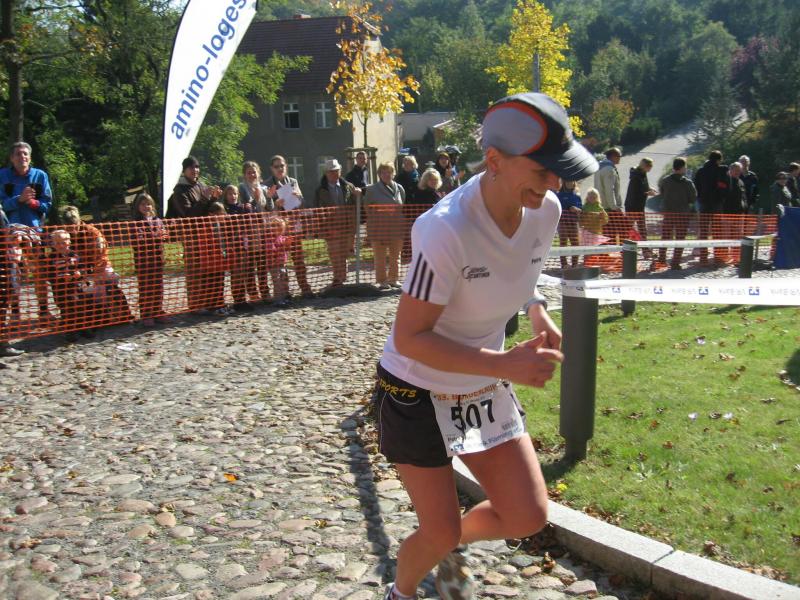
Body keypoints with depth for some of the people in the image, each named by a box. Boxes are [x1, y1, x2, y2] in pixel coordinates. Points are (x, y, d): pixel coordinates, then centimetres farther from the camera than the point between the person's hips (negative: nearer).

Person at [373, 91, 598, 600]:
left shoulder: (546, 209, -11)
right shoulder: (446, 231, -33)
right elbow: (410, 338, -27)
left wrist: (537, 310, -8)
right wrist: (504, 364, -33)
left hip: (486, 388, 6)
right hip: (418, 392, -6)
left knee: (529, 518, 4)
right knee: (440, 532, 1)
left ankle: (451, 547, 37)